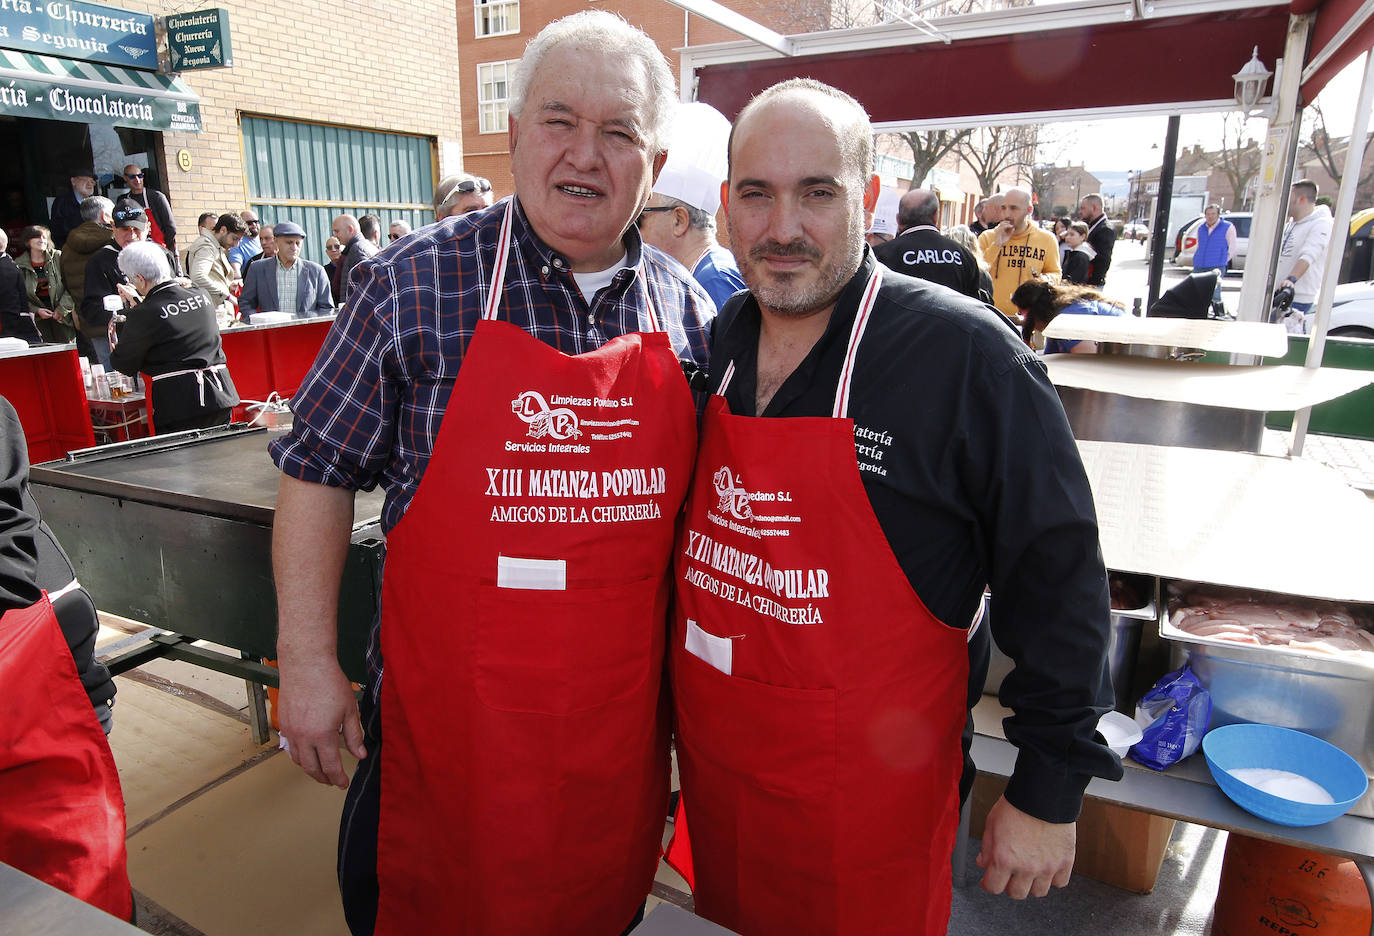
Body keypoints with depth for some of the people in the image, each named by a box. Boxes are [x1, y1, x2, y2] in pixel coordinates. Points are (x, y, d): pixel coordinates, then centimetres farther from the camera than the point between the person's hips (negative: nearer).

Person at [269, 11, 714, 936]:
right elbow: (319, 471, -4)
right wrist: (308, 660, -7)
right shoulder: (415, 284, -10)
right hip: (447, 712, -2)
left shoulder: (687, 312, 0)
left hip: (625, 718, 3)